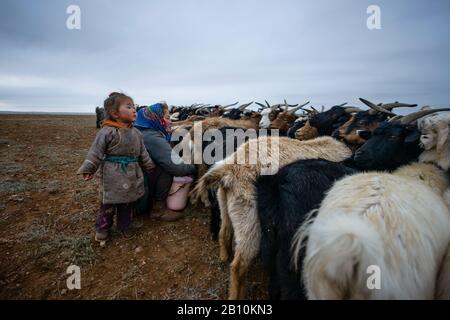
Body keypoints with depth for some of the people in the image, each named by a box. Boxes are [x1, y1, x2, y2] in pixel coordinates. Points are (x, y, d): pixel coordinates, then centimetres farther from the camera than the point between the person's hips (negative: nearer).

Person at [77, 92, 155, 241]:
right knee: (109, 204, 7)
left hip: (132, 175, 6)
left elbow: (143, 153, 14)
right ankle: (102, 227, 28)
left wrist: (150, 167, 17)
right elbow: (95, 152, -12)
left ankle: (124, 226, 34)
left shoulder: (136, 133, 4)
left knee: (127, 203, 16)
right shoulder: (107, 132, -14)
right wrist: (88, 170, -15)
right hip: (113, 176, -5)